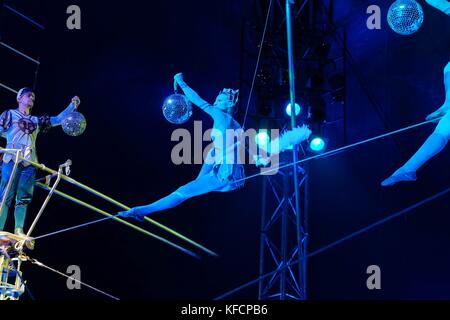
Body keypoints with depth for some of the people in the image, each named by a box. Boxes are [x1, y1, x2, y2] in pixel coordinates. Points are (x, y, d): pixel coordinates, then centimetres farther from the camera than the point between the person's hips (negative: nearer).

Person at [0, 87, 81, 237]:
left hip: (29, 163, 5)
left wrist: (72, 106, 18)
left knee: (23, 199, -1)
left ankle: (19, 231, -2)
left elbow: (59, 119, 26)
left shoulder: (36, 121, 26)